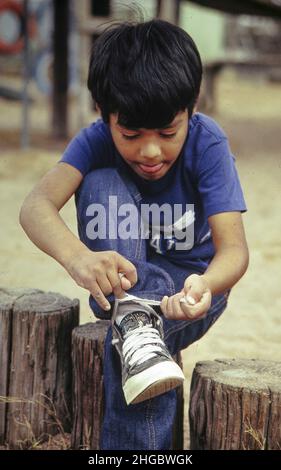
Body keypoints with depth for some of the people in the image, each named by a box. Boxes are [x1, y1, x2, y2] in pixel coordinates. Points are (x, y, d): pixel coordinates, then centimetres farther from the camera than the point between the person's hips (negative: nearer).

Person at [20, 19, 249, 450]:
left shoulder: (207, 143, -20)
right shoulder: (96, 141, -16)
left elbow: (234, 248, -28)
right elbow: (36, 204, -34)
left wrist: (206, 285, -53)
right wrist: (76, 256, -57)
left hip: (188, 285, -3)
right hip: (120, 282, 3)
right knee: (101, 182, -29)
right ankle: (133, 317, -40)